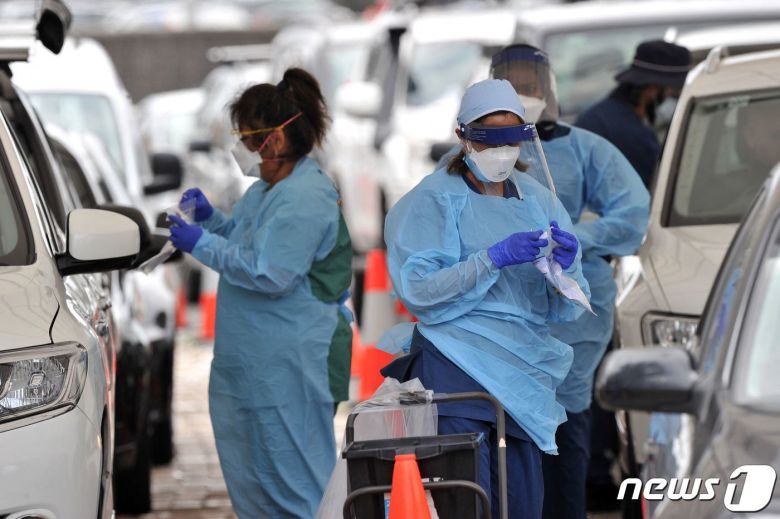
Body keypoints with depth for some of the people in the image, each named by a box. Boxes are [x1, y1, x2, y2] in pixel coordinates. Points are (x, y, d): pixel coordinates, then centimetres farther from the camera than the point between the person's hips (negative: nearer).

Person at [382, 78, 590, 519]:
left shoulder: (539, 200, 13)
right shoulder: (435, 199, 1)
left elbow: (566, 310, 10)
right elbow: (417, 289, -11)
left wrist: (566, 268, -12)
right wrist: (494, 259, -19)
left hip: (522, 374, 5)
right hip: (459, 367, -5)